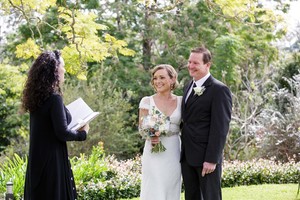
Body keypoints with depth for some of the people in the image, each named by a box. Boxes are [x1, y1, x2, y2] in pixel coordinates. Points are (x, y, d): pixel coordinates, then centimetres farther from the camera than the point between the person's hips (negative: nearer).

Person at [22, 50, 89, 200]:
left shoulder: (37, 96, 8)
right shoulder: (54, 98, -17)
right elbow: (62, 133, -20)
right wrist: (83, 133, -3)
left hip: (37, 160, 8)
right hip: (53, 159, -8)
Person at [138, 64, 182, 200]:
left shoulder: (180, 101, 5)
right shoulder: (147, 101, 0)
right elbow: (142, 128, -1)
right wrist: (151, 136, -20)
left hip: (173, 154, 2)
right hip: (153, 154, -2)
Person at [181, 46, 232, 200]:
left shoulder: (219, 90, -11)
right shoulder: (188, 87, 15)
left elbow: (220, 128, -15)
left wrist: (211, 159, -19)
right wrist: (183, 152, 12)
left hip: (206, 158, -7)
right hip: (187, 156, 8)